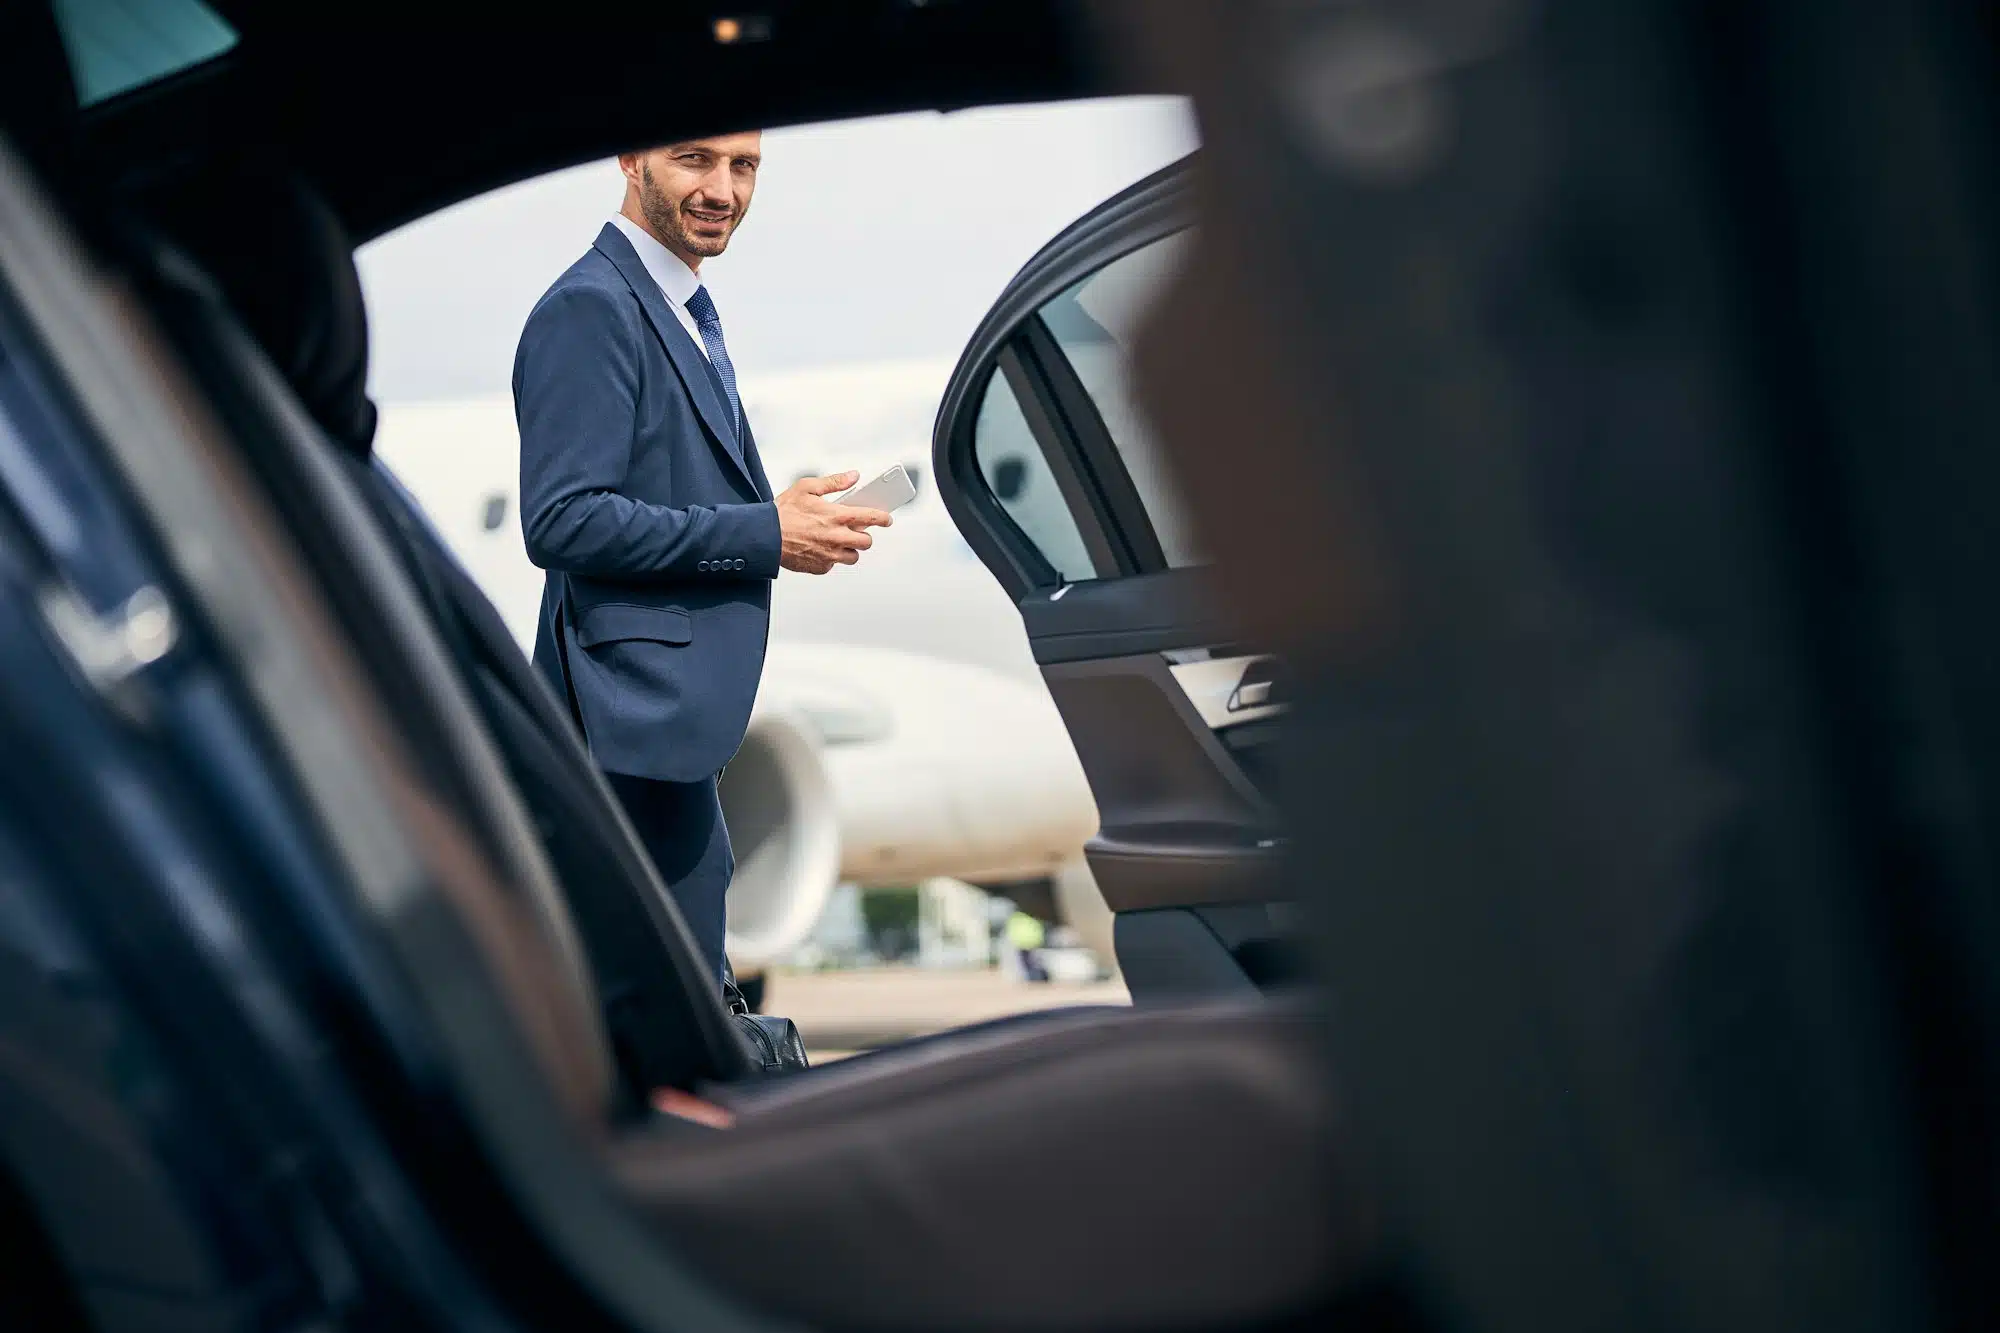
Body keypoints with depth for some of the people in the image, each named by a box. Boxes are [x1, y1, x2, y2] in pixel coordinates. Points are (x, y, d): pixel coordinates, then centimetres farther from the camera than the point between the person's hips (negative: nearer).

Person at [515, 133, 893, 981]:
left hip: (676, 712, 10)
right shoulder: (590, 308, -14)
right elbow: (562, 521, -22)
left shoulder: (681, 309, 17)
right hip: (634, 715, -10)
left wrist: (781, 511, 4)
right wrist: (764, 533, -19)